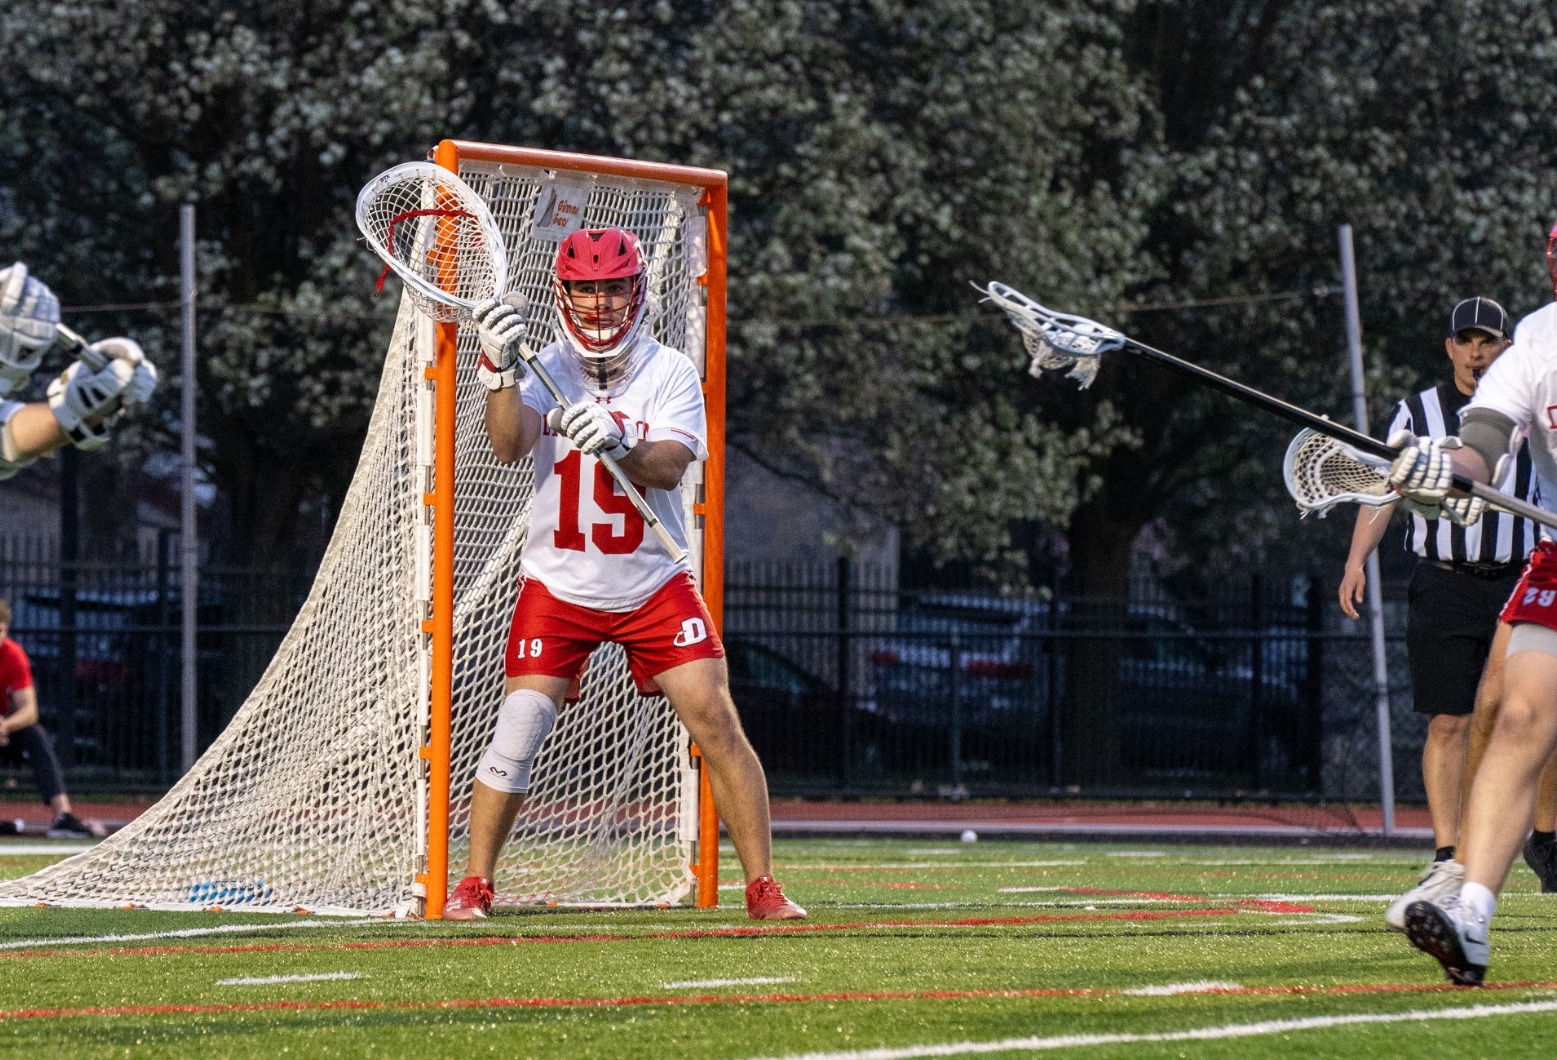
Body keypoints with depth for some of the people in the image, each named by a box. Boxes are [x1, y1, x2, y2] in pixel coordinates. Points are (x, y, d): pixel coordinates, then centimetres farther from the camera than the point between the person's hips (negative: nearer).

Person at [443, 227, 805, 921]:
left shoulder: (670, 373, -4)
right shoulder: (545, 370, -2)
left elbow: (668, 468, -20)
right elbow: (509, 447, -20)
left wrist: (619, 444, -40)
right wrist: (500, 372, -36)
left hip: (653, 584, 0)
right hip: (558, 585, 0)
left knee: (715, 722, -9)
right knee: (517, 732, -7)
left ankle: (764, 888, 0)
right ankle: (473, 886, 8)